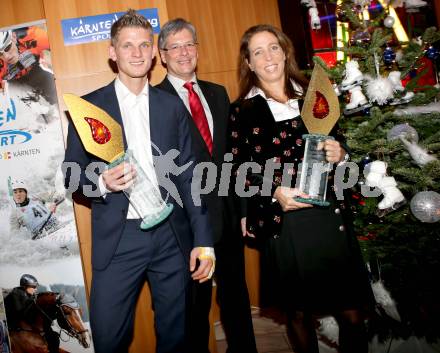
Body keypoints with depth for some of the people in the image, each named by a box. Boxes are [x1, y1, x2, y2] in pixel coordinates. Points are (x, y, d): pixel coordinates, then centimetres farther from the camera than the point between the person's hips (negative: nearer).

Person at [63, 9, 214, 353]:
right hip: (117, 239, -1)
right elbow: (71, 172, 4)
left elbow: (188, 175, 6)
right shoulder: (89, 105, 1)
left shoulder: (173, 106, 6)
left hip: (172, 235, 2)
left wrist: (203, 239, 0)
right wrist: (102, 182, -19)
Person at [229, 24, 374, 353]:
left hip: (329, 215, 2)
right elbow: (239, 169, 0)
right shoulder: (242, 110, 4)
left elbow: (339, 143, 18)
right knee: (299, 313, 12)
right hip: (281, 224, -1)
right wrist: (275, 191, -15)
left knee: (352, 313, 3)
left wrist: (340, 154, -5)